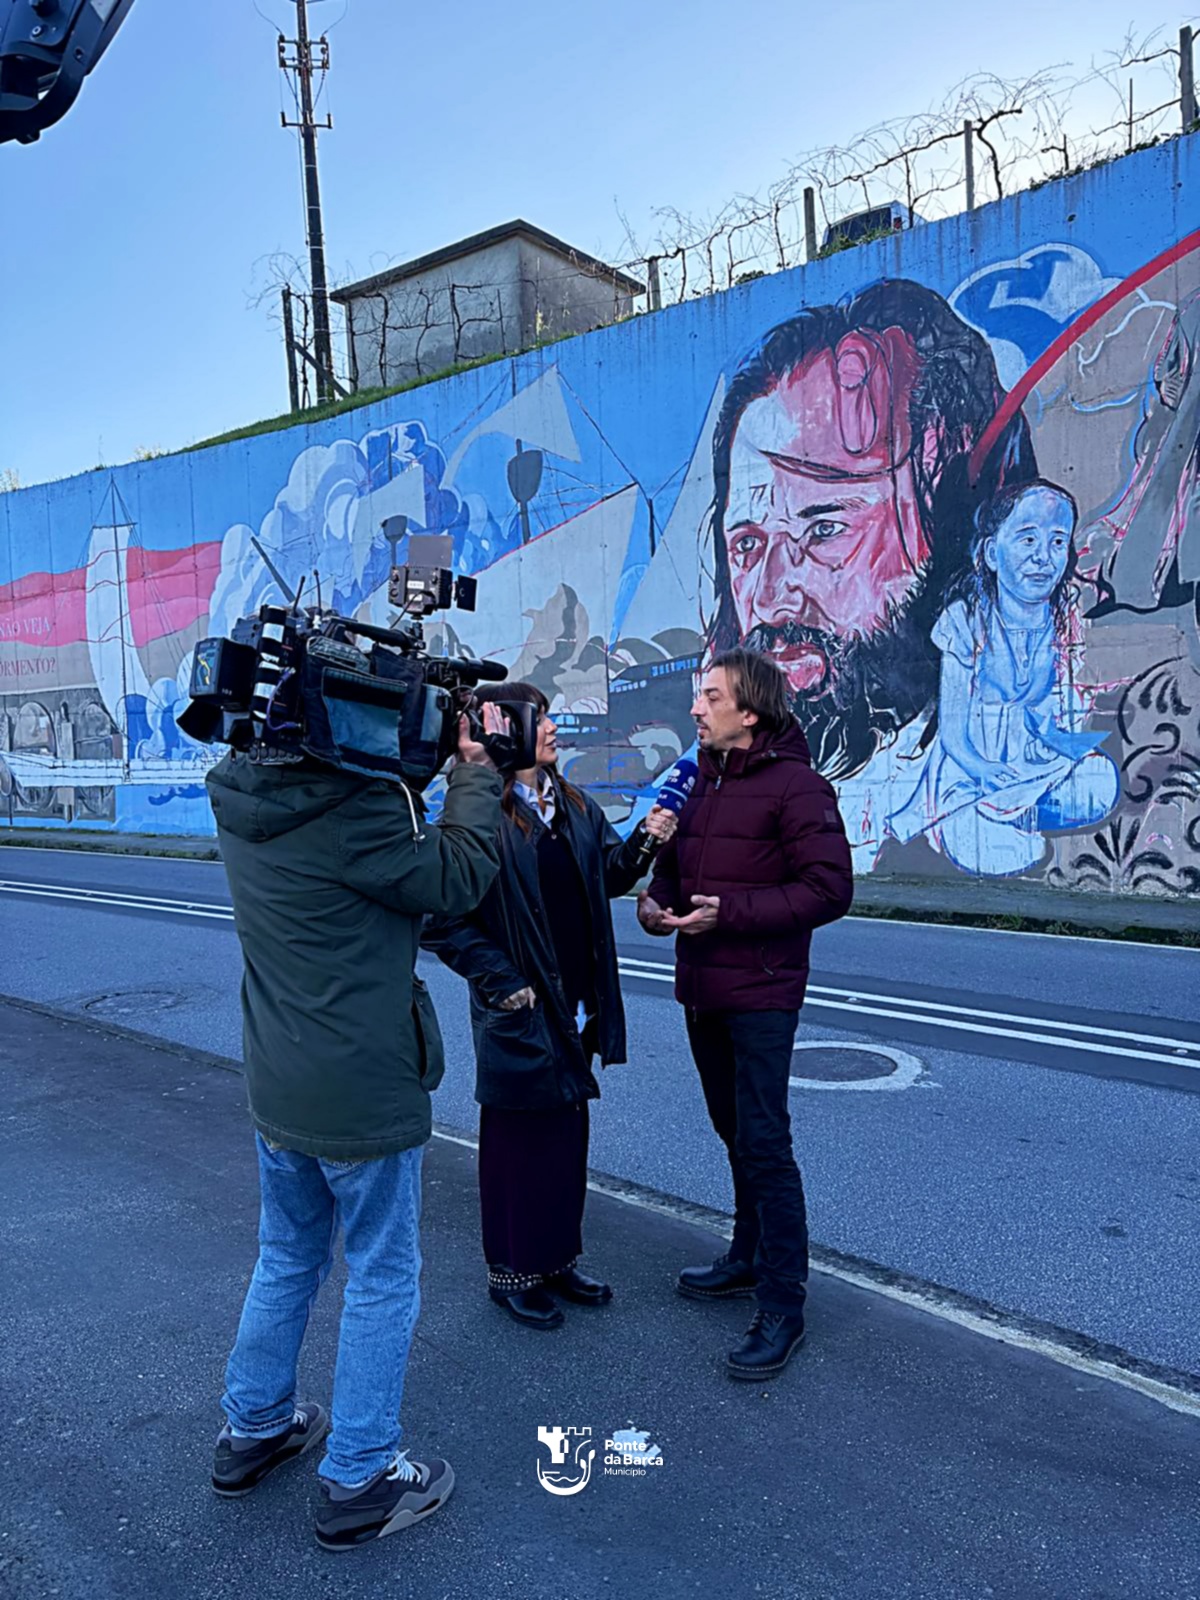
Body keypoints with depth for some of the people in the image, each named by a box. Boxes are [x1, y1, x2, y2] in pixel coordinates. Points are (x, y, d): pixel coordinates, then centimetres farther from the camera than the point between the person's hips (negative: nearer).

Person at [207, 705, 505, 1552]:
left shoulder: (243, 794, -3)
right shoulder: (349, 812, -28)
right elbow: (458, 876, -16)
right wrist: (476, 773, -5)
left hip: (277, 1085, 8)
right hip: (361, 1093, -8)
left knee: (287, 1259, 26)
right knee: (383, 1280, 11)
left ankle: (254, 1428, 43)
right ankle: (359, 1481, 25)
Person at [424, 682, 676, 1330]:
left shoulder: (574, 805, 6)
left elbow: (608, 874, 10)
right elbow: (442, 920, -17)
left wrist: (643, 839, -8)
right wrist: (501, 981, -16)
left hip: (576, 1005, 7)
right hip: (521, 1012, -7)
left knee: (568, 1133, 18)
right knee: (517, 1142, 9)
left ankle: (558, 1258, 36)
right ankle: (512, 1271, 28)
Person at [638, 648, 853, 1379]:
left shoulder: (796, 785, -13)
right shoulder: (703, 782, 12)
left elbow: (830, 888, -18)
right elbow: (677, 863, 19)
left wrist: (730, 911, -24)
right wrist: (658, 898, -4)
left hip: (761, 994, -8)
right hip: (702, 989, 8)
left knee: (765, 1143, -5)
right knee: (735, 1133, 20)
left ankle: (782, 1306, 7)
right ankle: (749, 1258, 37)